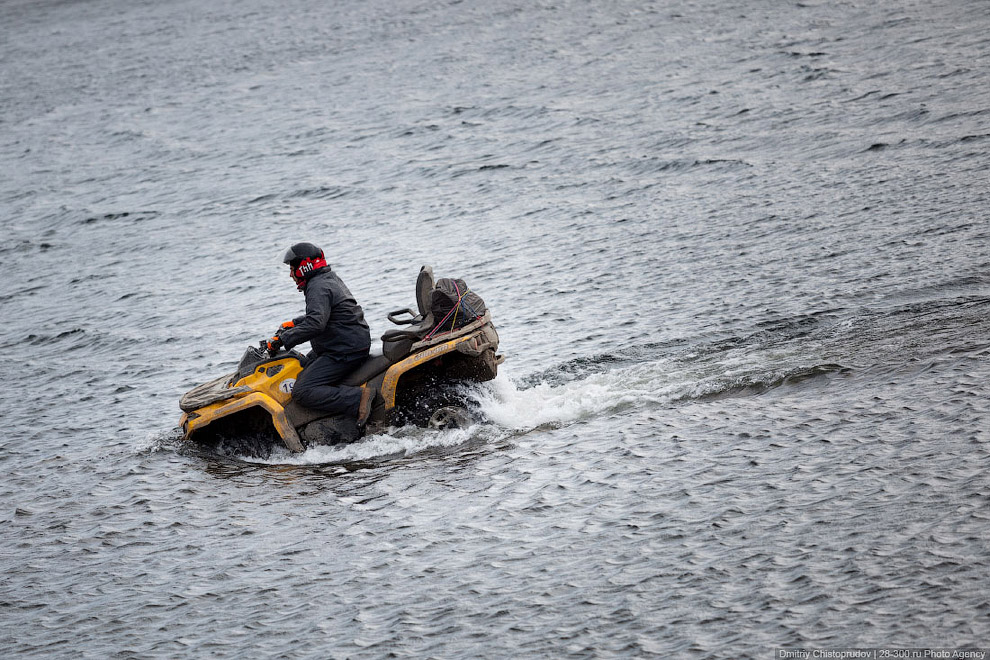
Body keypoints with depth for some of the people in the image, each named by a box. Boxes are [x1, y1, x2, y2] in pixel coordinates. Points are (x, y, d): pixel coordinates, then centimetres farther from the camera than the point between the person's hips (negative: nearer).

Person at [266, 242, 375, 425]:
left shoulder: (318, 288, -16)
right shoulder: (331, 279, 16)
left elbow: (315, 324, -31)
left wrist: (282, 339, -27)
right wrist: (293, 324, 27)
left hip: (344, 353, -11)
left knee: (302, 392, -19)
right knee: (302, 368, 27)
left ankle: (359, 398, -26)